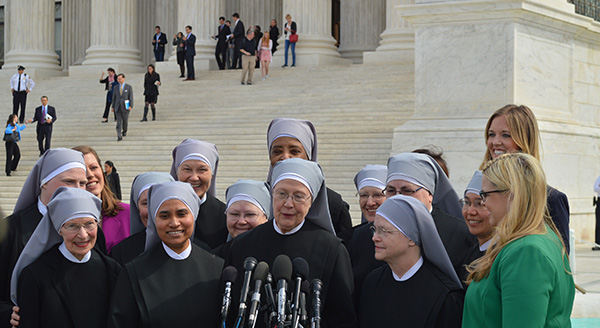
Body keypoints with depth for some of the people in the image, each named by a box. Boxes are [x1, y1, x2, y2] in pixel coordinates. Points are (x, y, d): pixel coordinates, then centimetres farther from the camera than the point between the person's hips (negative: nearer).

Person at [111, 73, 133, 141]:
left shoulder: (129, 87, -3)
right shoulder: (115, 87, 6)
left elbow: (131, 97, -6)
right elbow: (114, 98, 11)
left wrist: (131, 106, -16)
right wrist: (113, 107, 8)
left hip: (125, 107, -2)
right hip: (118, 107, 2)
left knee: (125, 121, 10)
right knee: (119, 122, -8)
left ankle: (124, 131, 38)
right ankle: (119, 136, -14)